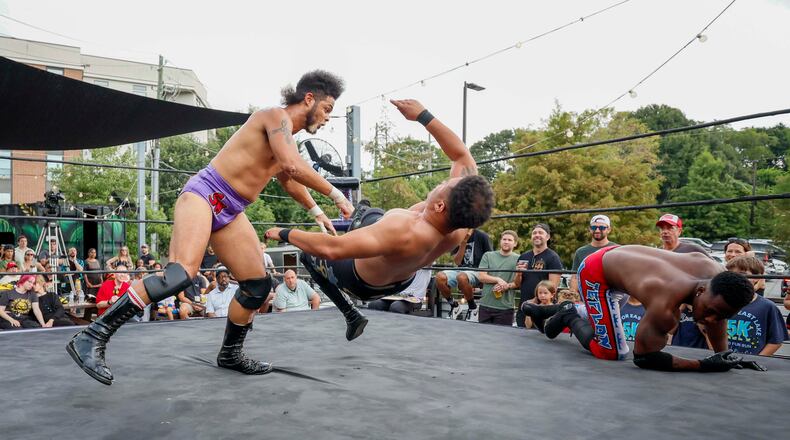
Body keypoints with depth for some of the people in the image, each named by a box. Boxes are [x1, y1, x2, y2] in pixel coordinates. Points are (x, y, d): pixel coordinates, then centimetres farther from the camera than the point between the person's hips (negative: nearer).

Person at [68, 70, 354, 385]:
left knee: (258, 285, 7)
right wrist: (335, 195, -16)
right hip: (204, 193, -10)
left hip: (230, 211, 10)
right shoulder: (276, 116, -9)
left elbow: (288, 176, 38)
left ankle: (231, 353, 25)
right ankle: (92, 337, -21)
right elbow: (293, 166, -25)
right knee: (180, 274, -28)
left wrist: (316, 212, 40)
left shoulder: (286, 137, 20)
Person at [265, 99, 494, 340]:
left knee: (309, 254, 21)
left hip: (361, 282, -6)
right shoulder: (460, 224, -31)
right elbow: (462, 155, -18)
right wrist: (423, 116, -20)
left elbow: (330, 248, -49)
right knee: (366, 210, 25)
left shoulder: (404, 233, -50)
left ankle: (351, 315, 21)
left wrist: (284, 234, -33)